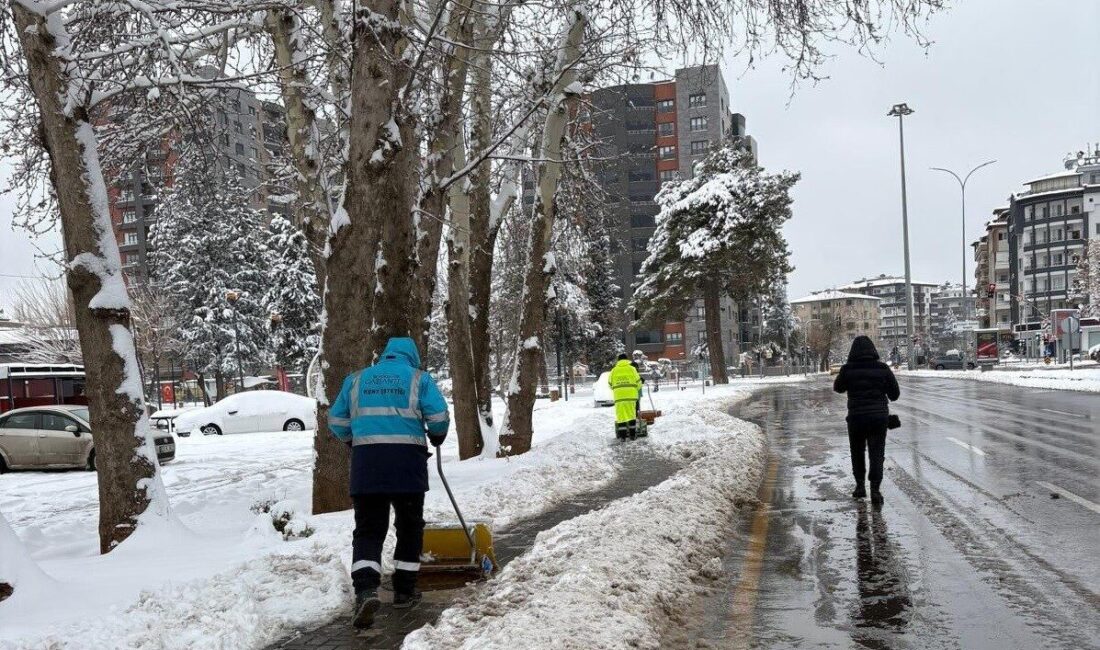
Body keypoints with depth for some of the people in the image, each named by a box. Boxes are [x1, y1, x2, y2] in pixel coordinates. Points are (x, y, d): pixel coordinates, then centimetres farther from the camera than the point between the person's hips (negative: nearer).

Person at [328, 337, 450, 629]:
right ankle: (404, 591, 19)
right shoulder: (419, 379, 8)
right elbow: (439, 418, -1)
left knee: (368, 528, 3)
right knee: (409, 526, 13)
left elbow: (337, 420, 17)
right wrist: (436, 438, 19)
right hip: (408, 460, -2)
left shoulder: (356, 379, 17)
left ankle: (365, 589, -16)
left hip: (366, 462, 2)